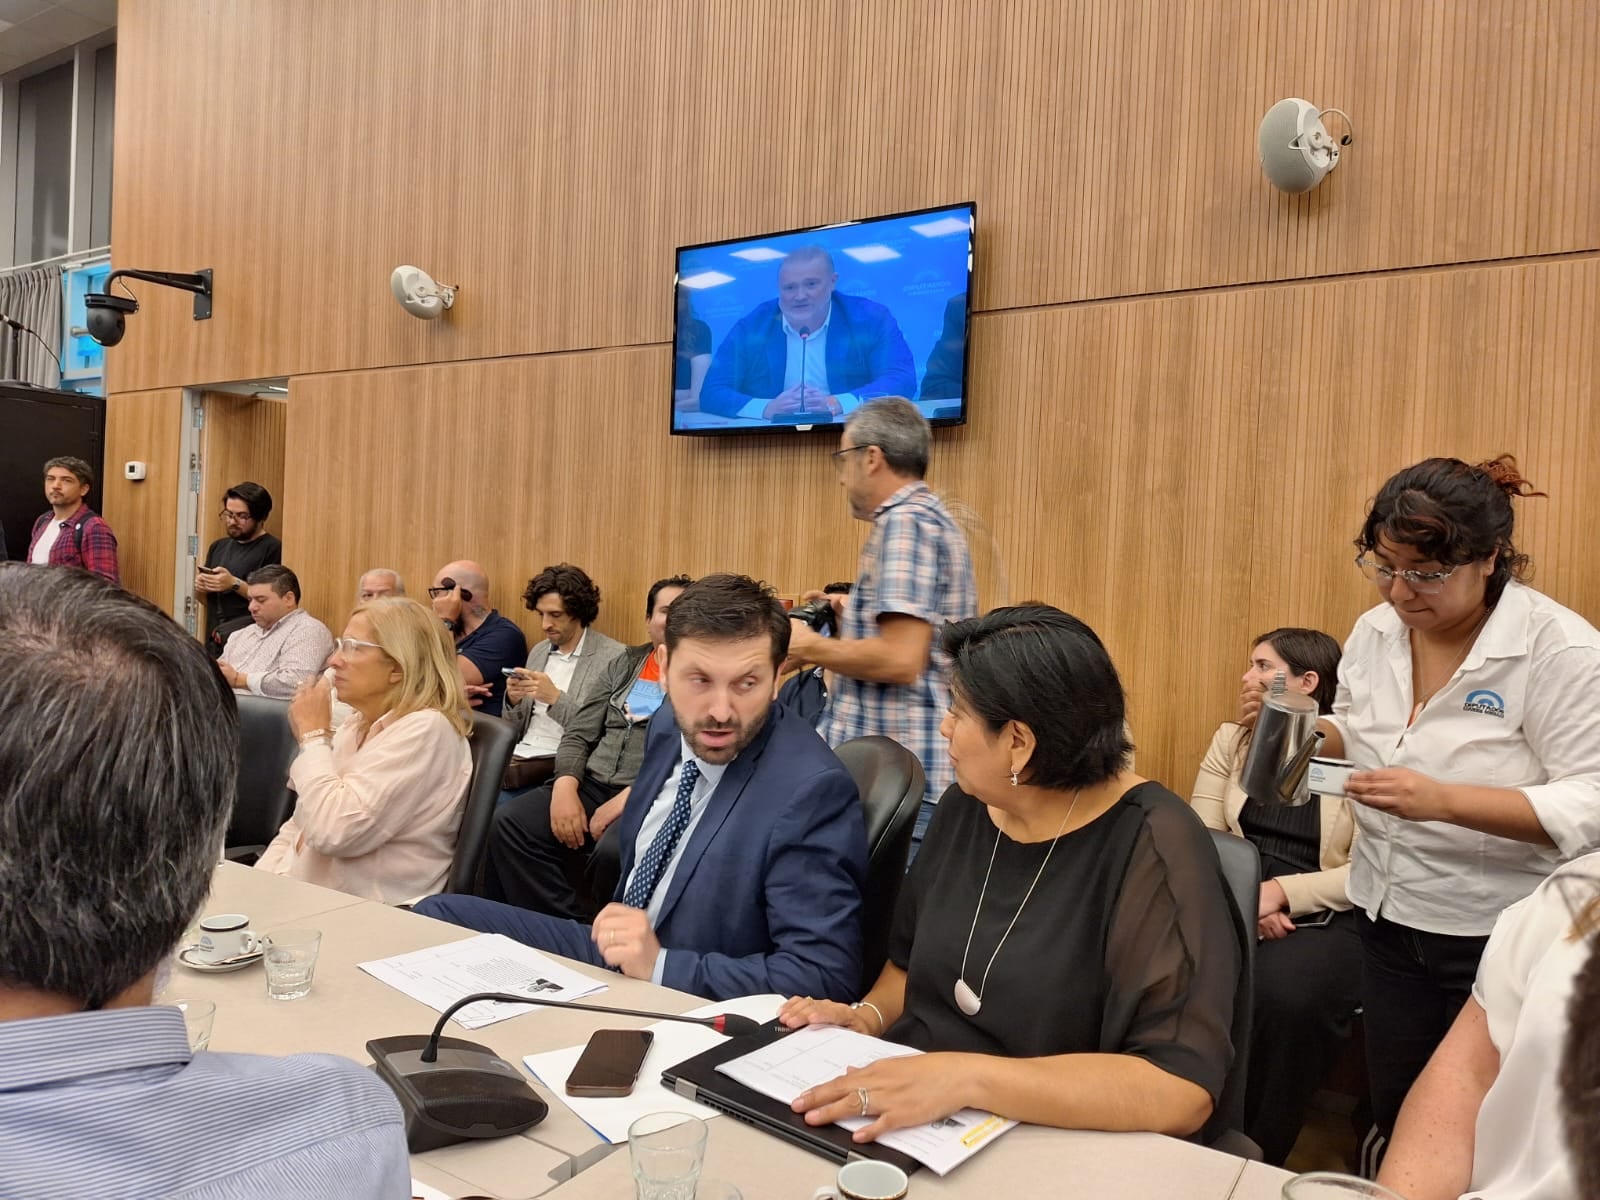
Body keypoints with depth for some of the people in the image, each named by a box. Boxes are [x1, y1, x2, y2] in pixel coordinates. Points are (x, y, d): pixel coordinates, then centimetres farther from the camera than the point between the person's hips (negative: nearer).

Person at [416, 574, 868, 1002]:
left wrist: (659, 965, -32)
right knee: (438, 914, 10)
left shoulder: (813, 791, -27)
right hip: (612, 957, 8)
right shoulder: (674, 724, -2)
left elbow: (824, 976, -28)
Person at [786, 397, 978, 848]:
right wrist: (850, 618, 21)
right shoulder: (932, 518, 17)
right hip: (915, 773, 10)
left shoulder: (904, 522, -14)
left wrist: (811, 647, -10)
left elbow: (901, 659, -23)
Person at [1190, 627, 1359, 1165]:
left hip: (1326, 918, -4)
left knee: (1284, 994, -35)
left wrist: (1282, 891, -19)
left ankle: (1254, 1158, -11)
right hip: (1236, 906, 4)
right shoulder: (1231, 741, 11)